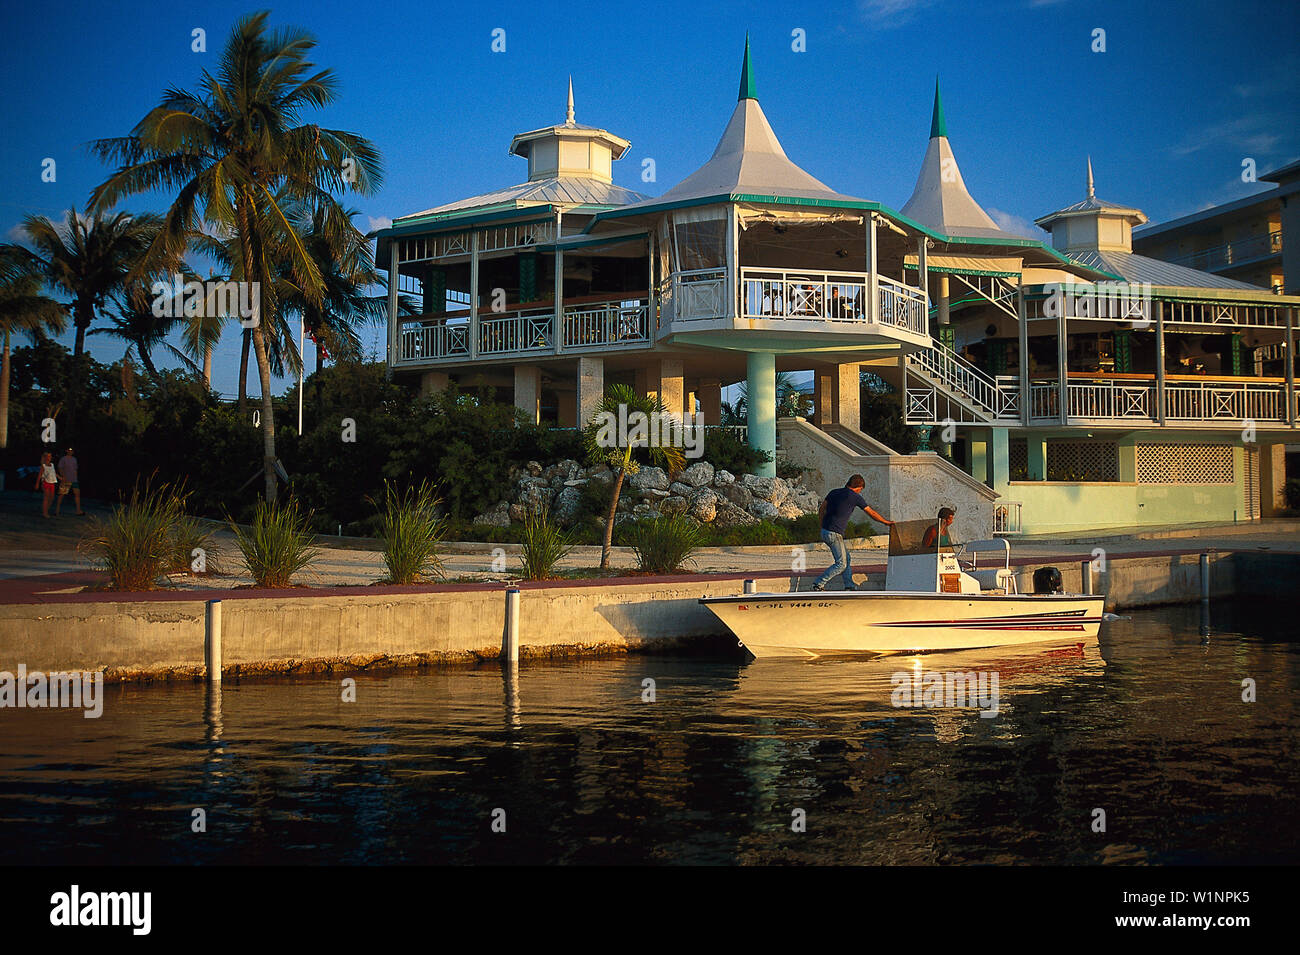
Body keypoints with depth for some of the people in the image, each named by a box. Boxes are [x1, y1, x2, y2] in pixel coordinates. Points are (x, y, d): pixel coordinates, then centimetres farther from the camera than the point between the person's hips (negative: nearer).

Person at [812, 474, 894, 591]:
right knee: (841, 564, 1)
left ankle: (849, 586, 18)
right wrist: (886, 521, 17)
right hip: (834, 534, -8)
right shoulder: (855, 497, -5)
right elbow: (872, 514, 3)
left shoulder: (834, 492, 13)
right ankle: (819, 584, -3)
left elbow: (821, 510, 12)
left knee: (846, 558, 18)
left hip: (825, 532, 8)